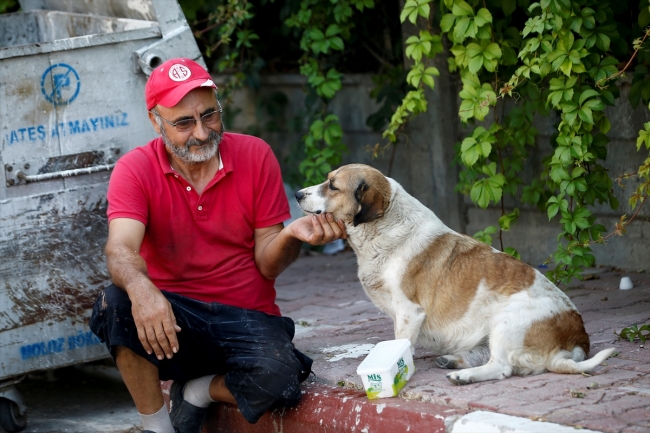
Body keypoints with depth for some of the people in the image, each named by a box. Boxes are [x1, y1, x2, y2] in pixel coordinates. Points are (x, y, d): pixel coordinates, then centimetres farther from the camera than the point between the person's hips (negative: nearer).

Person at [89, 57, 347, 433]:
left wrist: (291, 236, -25)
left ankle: (198, 392, 1)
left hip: (245, 318, 0)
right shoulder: (136, 170, -5)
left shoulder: (255, 156, -1)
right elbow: (120, 249, -23)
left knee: (277, 378, -33)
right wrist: (140, 288, -47)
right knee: (116, 302, -33)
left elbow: (267, 264, -1)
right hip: (170, 317, 0)